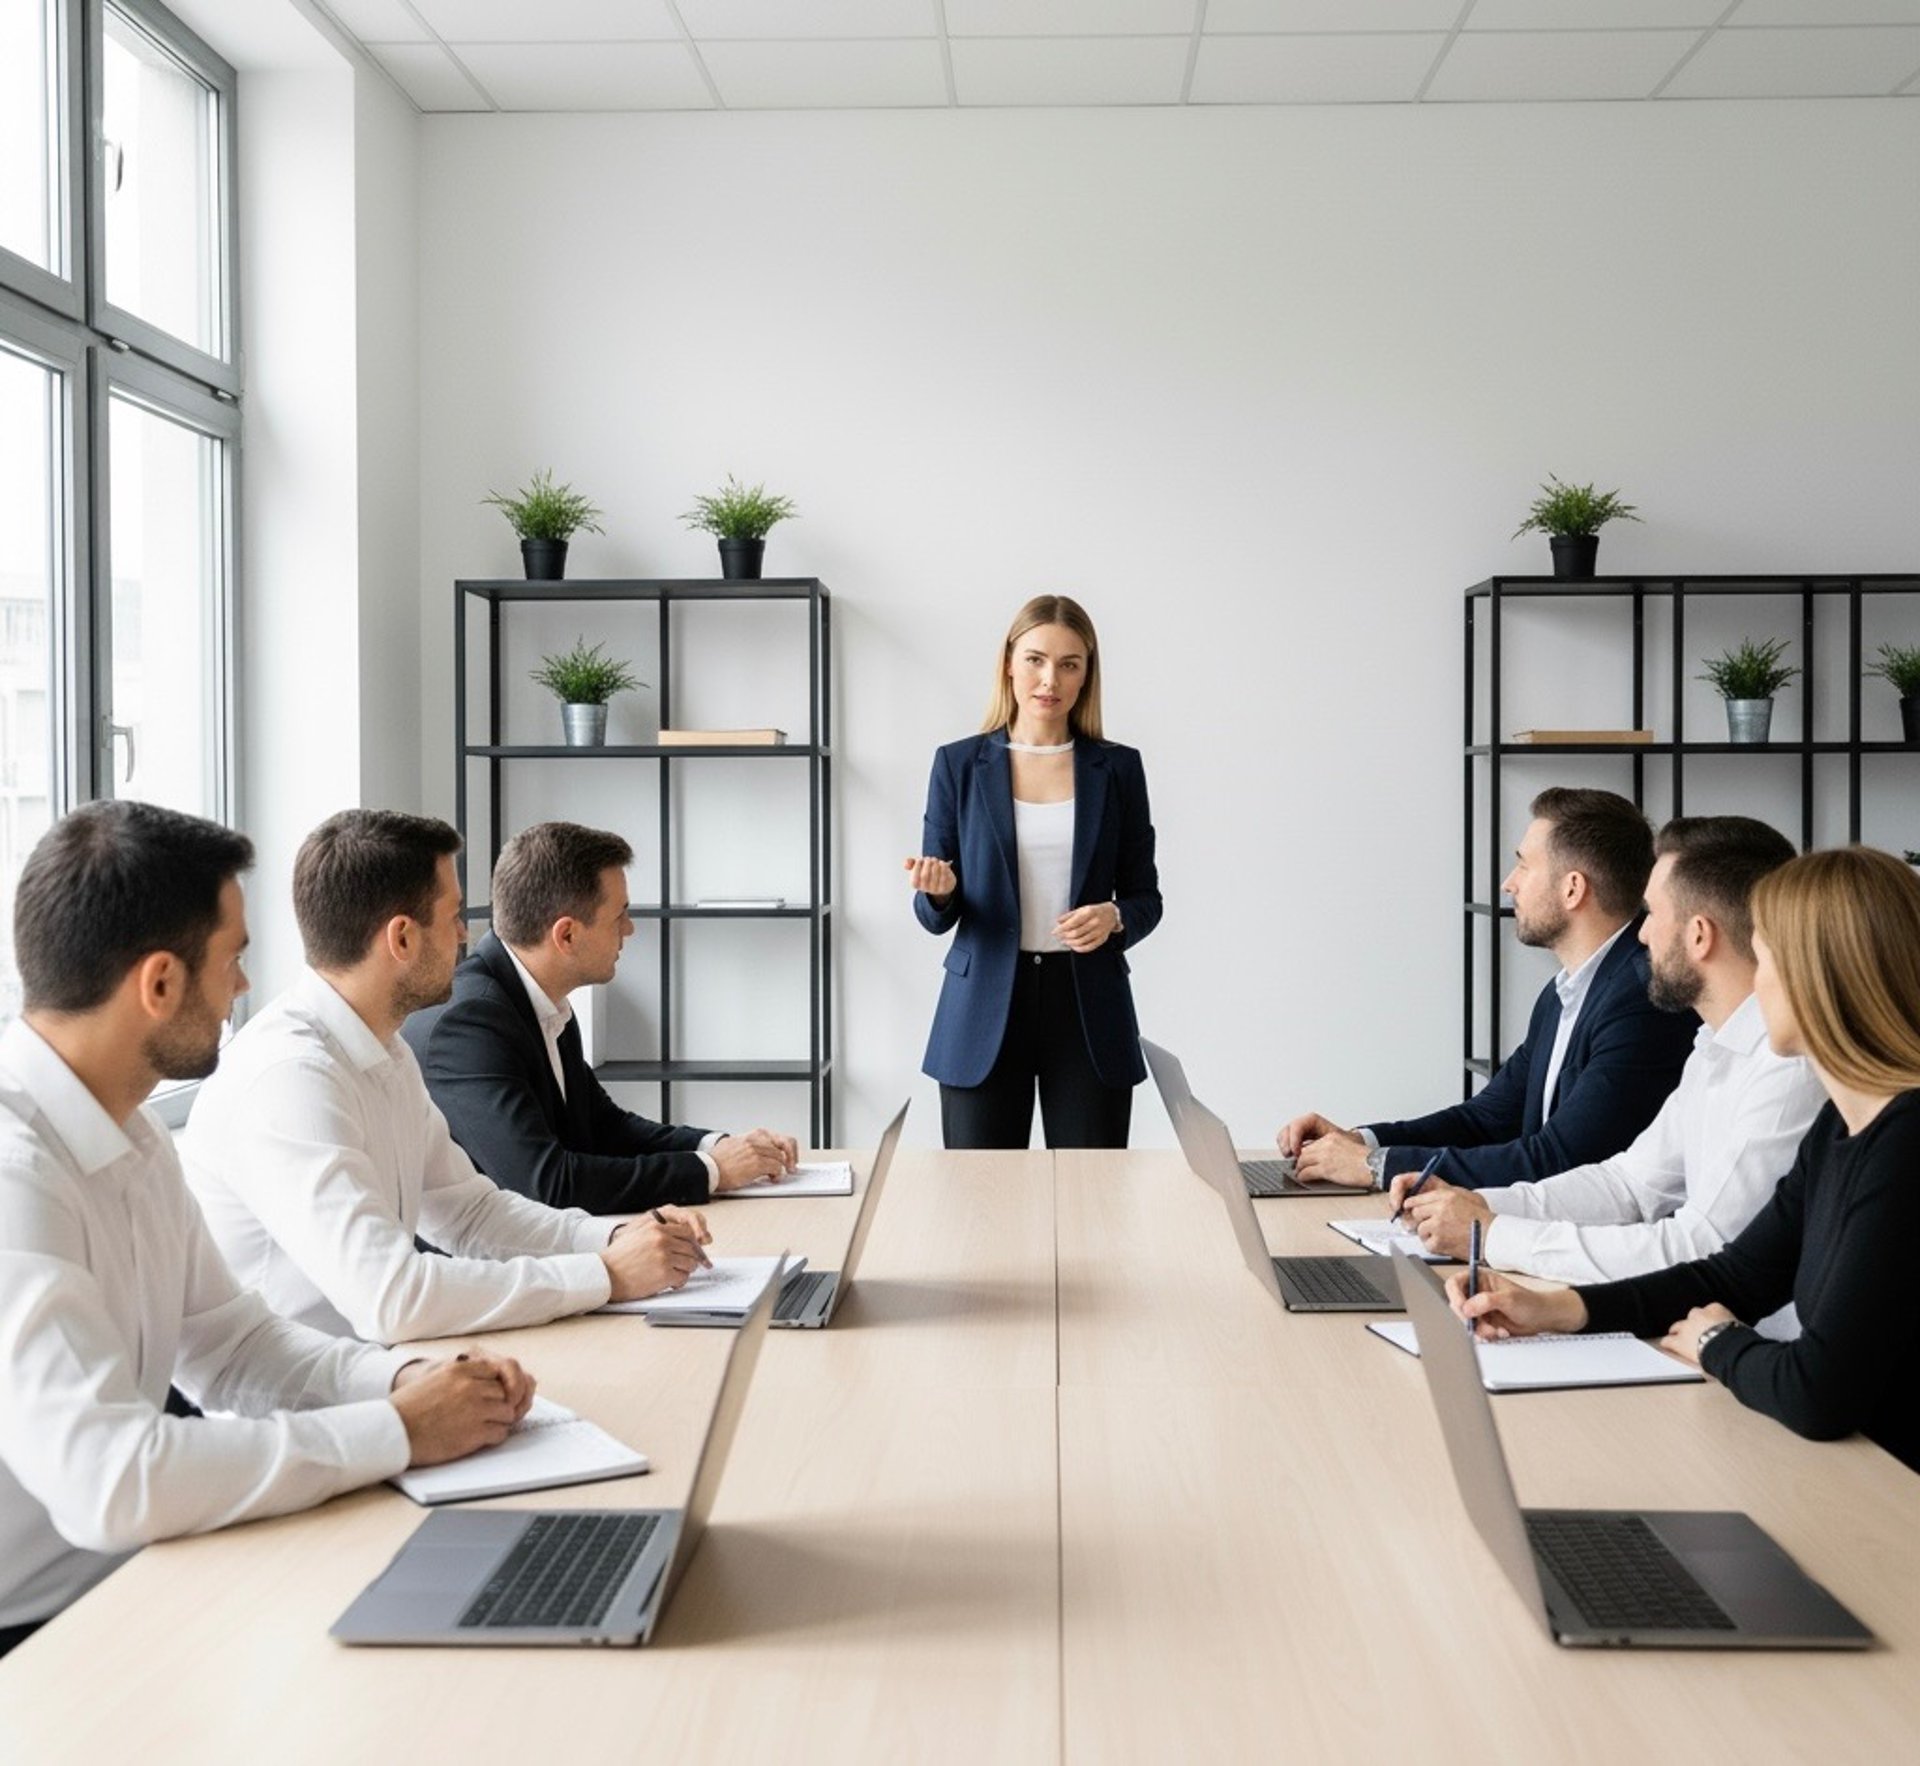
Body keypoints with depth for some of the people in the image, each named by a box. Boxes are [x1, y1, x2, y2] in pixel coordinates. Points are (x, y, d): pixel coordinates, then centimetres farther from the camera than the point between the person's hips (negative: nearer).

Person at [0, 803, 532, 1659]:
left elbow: (229, 1341, 12)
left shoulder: (130, 1135, 5)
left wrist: (402, 1379, -5)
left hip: (118, 1582, 8)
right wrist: (395, 1432, -22)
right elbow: (108, 1478, -32)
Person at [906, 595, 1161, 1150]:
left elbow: (1145, 897, 8)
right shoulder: (959, 764, 2)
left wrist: (1114, 917, -13)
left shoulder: (1118, 767, 5)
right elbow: (936, 915, 3)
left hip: (1088, 1007, 1)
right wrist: (938, 891, -19)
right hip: (984, 1011, 0)